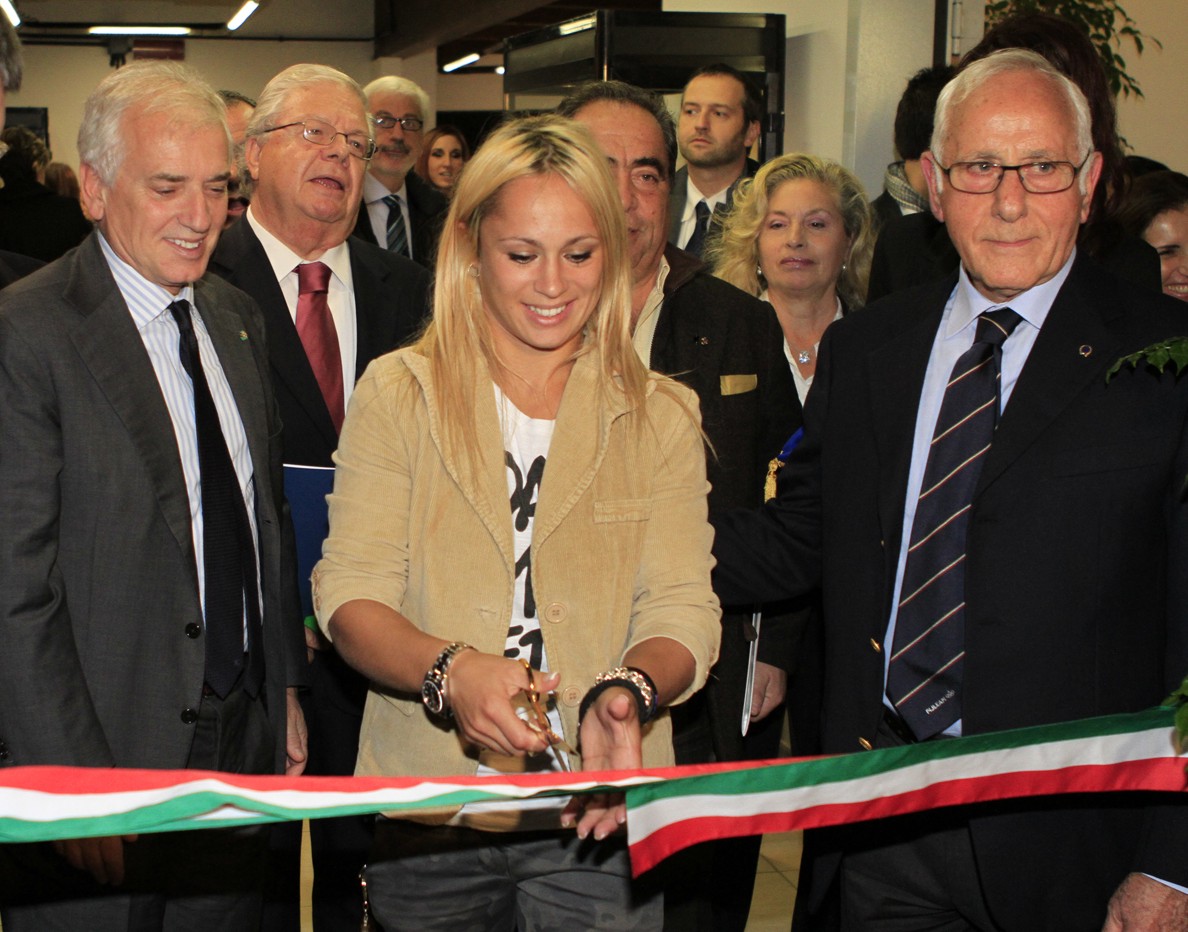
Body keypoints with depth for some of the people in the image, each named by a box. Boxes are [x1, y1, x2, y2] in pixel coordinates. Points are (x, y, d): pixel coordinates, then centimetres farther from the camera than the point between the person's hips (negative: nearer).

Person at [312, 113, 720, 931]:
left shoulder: (662, 416, 4)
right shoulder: (398, 394, 1)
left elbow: (682, 609, -4)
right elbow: (351, 594, -6)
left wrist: (627, 693, -26)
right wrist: (450, 670, -26)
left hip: (601, 820, 0)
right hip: (427, 821, 0)